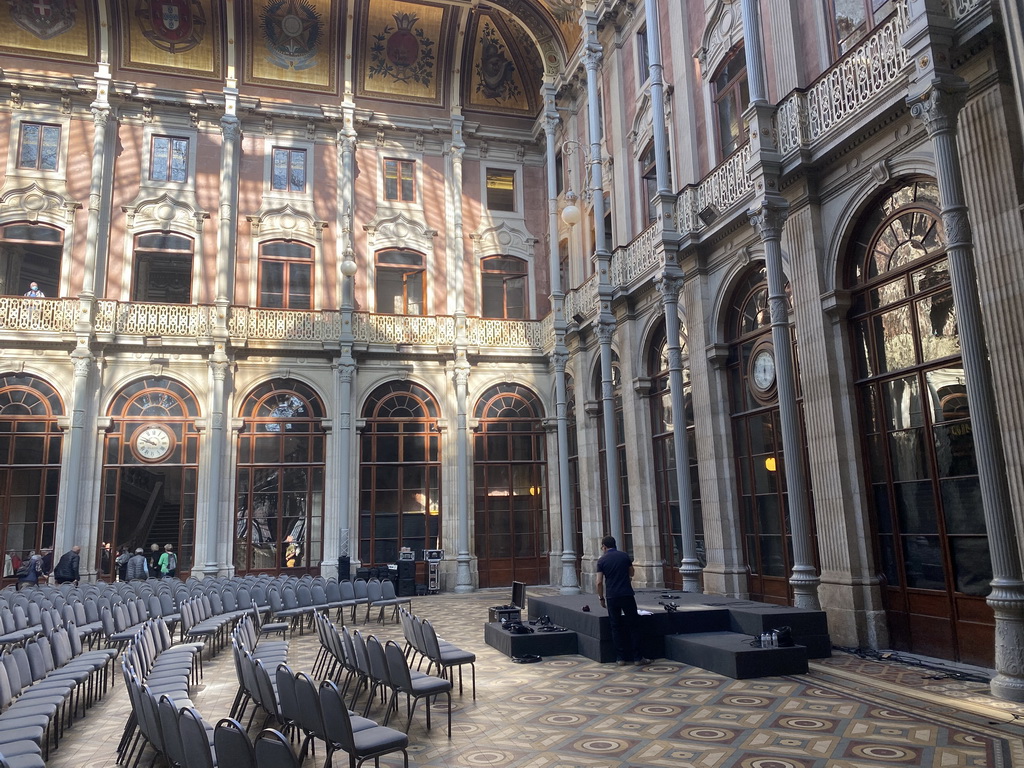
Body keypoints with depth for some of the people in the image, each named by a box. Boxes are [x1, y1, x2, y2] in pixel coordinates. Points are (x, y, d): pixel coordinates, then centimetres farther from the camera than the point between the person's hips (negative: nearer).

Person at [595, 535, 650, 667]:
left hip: (611, 597, 0)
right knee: (634, 626, 6)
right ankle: (637, 657, 6)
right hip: (627, 595, 0)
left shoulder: (602, 560, 0)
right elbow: (631, 573, 15)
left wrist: (601, 598, 9)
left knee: (616, 627, 8)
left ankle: (620, 658, 9)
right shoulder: (624, 556, 3)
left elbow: (599, 582, -2)